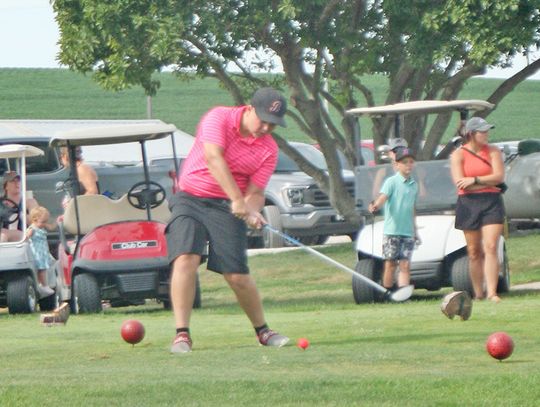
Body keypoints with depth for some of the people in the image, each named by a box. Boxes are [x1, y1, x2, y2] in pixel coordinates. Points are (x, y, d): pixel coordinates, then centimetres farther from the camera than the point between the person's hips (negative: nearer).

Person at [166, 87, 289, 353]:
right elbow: (213, 158, -25)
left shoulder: (269, 150, -1)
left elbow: (255, 192, 0)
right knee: (185, 260, -21)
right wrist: (237, 200, -31)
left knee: (237, 276, -5)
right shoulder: (219, 118, -11)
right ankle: (181, 335, -18)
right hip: (191, 198, -2)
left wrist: (252, 211, -24)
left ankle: (262, 331, 17)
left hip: (227, 208, 2)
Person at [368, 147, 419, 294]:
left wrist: (415, 232, 26)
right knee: (390, 264, 0)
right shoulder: (391, 182, -4)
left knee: (405, 265, -2)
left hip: (408, 232, 4)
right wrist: (375, 206, -43)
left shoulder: (414, 185, 13)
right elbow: (383, 196, -21)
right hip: (391, 231, -4)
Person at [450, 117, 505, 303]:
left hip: (491, 203, 0)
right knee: (474, 252, 4)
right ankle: (478, 294, 13)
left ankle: (492, 292, -16)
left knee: (491, 247, -12)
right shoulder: (458, 155, 1)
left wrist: (474, 180, -13)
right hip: (468, 204, 0)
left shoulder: (493, 151, 7)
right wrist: (488, 182, -8)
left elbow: (499, 176, -5)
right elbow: (459, 183, -10)